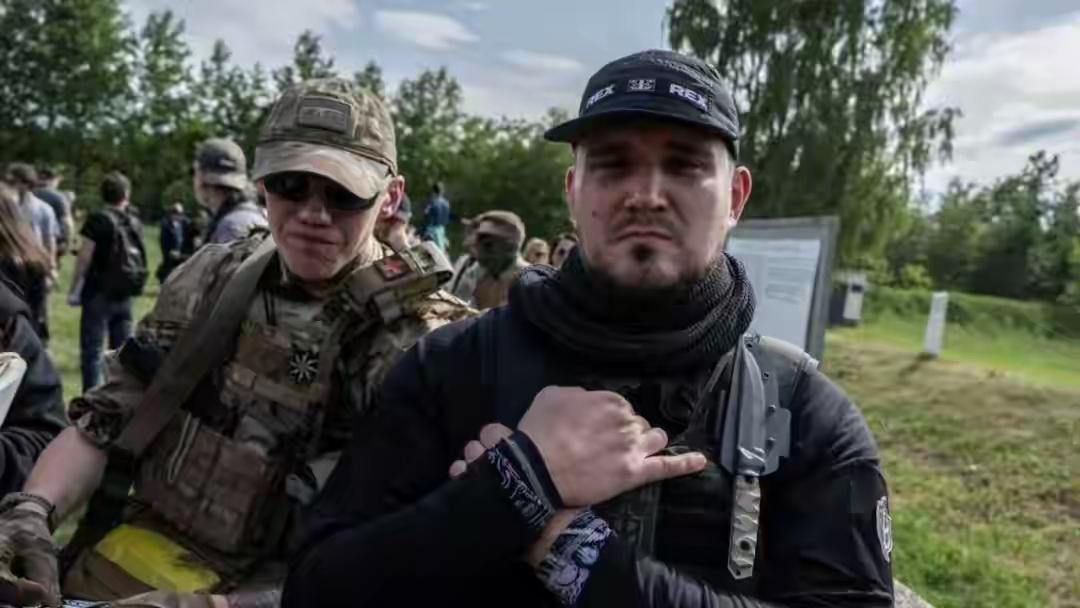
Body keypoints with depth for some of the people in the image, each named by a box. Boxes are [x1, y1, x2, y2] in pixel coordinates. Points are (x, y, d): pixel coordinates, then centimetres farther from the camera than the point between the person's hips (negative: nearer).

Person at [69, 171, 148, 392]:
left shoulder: (97, 219, -9)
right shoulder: (135, 222, 6)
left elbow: (84, 258, -10)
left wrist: (74, 290, -4)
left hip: (100, 293, -5)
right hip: (125, 294, 5)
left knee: (92, 351, -1)